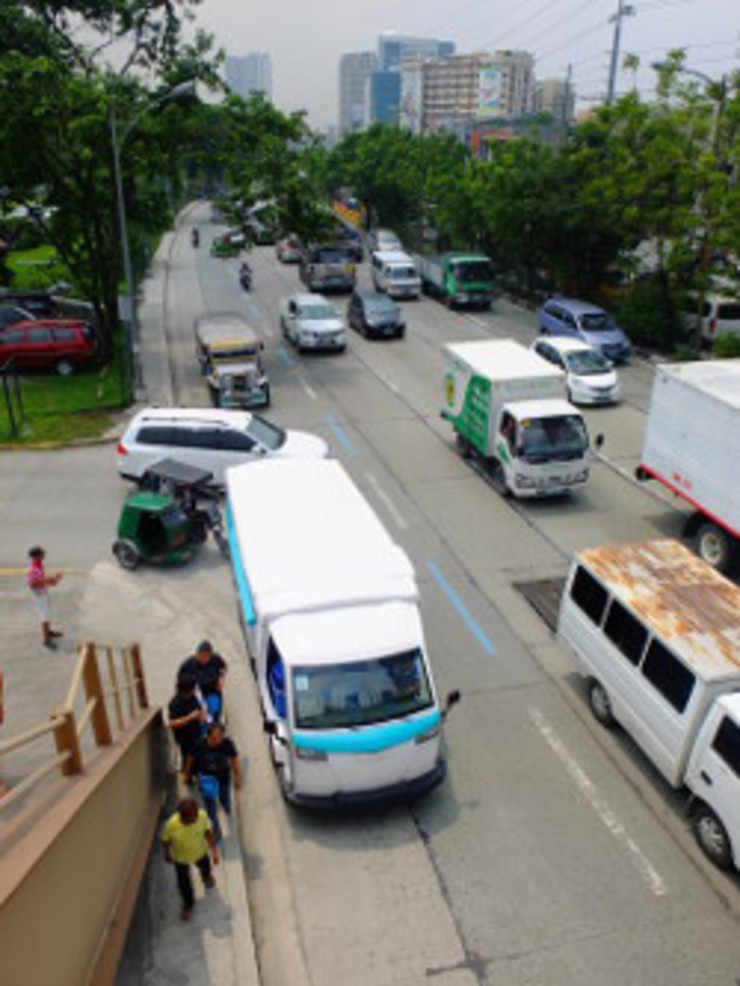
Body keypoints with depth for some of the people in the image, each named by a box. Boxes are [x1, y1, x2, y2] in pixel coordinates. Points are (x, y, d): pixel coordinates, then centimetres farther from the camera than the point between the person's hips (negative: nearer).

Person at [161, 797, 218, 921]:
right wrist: (167, 854, 0)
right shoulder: (171, 825, -40)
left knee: (204, 866, 33)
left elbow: (208, 831, -16)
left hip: (200, 852, 2)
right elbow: (165, 840, -18)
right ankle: (188, 903, 54)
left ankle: (206, 875, 71)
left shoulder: (202, 815, -36)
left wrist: (214, 850, -12)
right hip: (180, 857, -2)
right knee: (183, 882, 21)